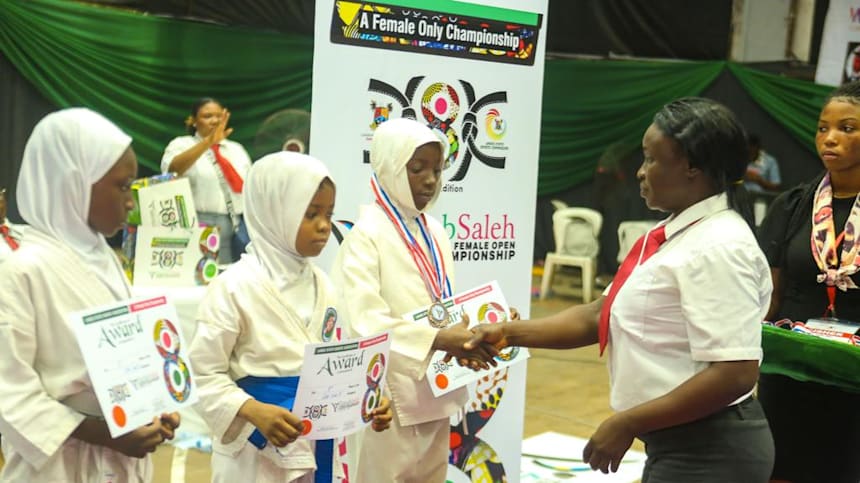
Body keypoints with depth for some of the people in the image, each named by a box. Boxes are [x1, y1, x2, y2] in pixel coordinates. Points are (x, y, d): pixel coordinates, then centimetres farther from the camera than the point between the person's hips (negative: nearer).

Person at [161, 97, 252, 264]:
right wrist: (209, 142, -30)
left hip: (237, 229, 5)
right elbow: (172, 169, -21)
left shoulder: (237, 149, 18)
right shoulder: (182, 145, 2)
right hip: (198, 226, -5)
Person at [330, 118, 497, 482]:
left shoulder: (435, 232, 10)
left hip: (434, 388, 7)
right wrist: (438, 339, -26)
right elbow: (364, 319, -22)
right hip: (389, 393, -7)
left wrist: (464, 336, -3)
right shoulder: (366, 234, -12)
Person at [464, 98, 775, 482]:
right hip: (679, 445, 9)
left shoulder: (719, 247, -20)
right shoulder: (675, 234, 10)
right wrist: (508, 334, 4)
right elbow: (603, 314, 12)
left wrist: (627, 424, -22)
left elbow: (734, 374, -26)